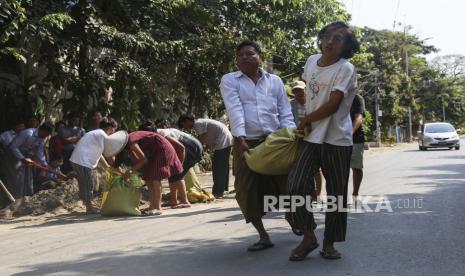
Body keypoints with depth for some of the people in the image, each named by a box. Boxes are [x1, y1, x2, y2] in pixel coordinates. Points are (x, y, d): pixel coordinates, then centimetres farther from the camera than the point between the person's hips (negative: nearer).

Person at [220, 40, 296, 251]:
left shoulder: (275, 81, 12)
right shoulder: (229, 80, 4)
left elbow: (285, 113, 9)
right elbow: (235, 111, -11)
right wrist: (240, 139, -23)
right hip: (247, 143, -1)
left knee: (287, 185, 5)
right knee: (248, 192, -1)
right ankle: (263, 237, 13)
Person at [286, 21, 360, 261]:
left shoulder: (345, 68, -10)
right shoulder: (311, 61, 8)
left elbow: (332, 105, -16)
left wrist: (305, 121, -7)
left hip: (337, 138, -4)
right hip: (312, 136, 4)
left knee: (336, 194, 4)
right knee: (296, 186, -12)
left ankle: (329, 244, 19)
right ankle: (308, 237, 4)